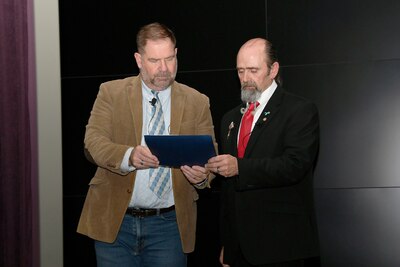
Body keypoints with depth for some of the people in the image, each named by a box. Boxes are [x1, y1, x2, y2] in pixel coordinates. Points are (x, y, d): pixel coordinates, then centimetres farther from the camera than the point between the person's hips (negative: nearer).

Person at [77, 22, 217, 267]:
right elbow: (93, 141, -9)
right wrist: (128, 156, -29)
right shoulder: (111, 92, 2)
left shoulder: (197, 102, 5)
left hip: (169, 224, 1)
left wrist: (203, 175, -21)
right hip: (115, 220, -1)